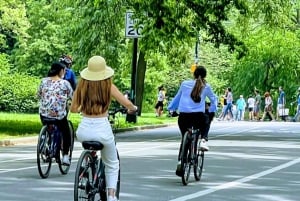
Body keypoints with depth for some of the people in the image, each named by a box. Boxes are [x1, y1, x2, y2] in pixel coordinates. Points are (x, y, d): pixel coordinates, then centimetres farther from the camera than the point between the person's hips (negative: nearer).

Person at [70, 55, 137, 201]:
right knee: (112, 165, 21)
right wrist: (133, 108, 16)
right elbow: (127, 104, -7)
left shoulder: (81, 85, 0)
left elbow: (73, 109, 7)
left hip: (84, 130, 2)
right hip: (102, 130, -2)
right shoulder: (108, 86, -4)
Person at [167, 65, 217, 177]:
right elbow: (213, 99, 17)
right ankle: (203, 140, 10)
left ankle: (180, 163, 5)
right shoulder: (206, 86, 7)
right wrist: (212, 111, 31)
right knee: (207, 120, 34)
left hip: (183, 116, 1)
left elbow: (177, 98, 21)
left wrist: (170, 108, 35)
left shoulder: (185, 84, 10)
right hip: (198, 116, -1)